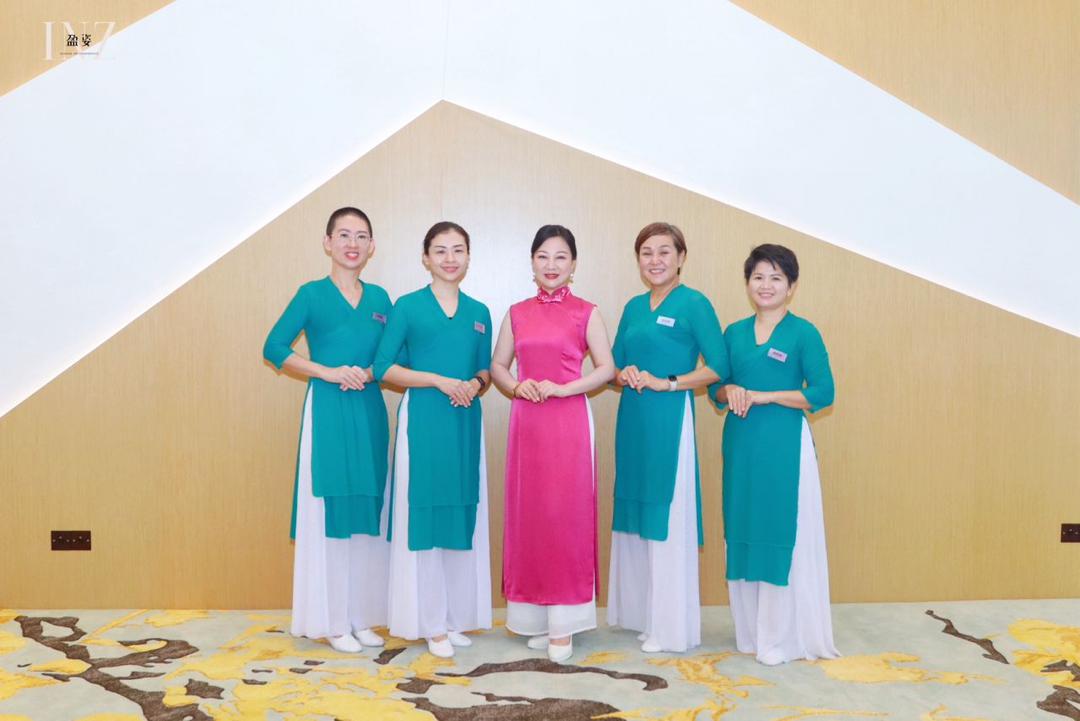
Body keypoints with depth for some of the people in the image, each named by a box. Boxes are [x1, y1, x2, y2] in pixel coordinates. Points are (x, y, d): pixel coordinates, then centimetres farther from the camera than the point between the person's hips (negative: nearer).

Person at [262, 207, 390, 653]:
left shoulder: (380, 298, 11)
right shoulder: (312, 294, 1)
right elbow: (274, 348, -4)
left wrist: (369, 373, -9)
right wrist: (329, 372, -13)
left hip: (370, 412, 4)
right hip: (327, 413, -4)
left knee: (367, 511, 8)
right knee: (328, 512, 0)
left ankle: (362, 616, 19)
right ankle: (333, 621, 10)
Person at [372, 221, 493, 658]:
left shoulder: (479, 313, 11)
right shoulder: (408, 306, 0)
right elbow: (384, 368, -5)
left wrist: (475, 383, -8)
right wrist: (439, 380, -15)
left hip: (467, 423, 4)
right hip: (423, 421, -4)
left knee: (464, 516, 8)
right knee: (424, 517, -1)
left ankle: (456, 617, 21)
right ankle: (432, 624, 11)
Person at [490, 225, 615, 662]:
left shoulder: (586, 313, 1)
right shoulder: (517, 313, 11)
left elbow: (607, 369, -2)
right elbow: (497, 366, 13)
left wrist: (563, 388, -13)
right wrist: (516, 387, -7)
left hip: (569, 422, -3)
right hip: (525, 422, 4)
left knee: (566, 516, -1)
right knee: (527, 515, 6)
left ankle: (563, 624, 9)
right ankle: (536, 617, 19)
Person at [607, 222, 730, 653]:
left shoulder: (694, 304, -6)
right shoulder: (633, 307, 13)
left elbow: (719, 368, -12)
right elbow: (615, 367, 16)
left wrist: (666, 382, -14)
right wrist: (625, 376, -5)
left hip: (669, 420, -7)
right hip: (631, 419, 7)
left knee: (667, 518, -2)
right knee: (635, 514, 11)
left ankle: (671, 626, 10)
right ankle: (640, 613, 25)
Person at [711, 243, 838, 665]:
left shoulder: (803, 333, -3)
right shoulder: (734, 333, 11)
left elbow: (822, 393, -9)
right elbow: (715, 387, 13)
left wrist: (763, 396, -14)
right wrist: (730, 391, -9)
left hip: (784, 444, -4)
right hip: (740, 444, 5)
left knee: (785, 536, -1)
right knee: (743, 533, 9)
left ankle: (783, 637, 11)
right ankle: (749, 631, 22)